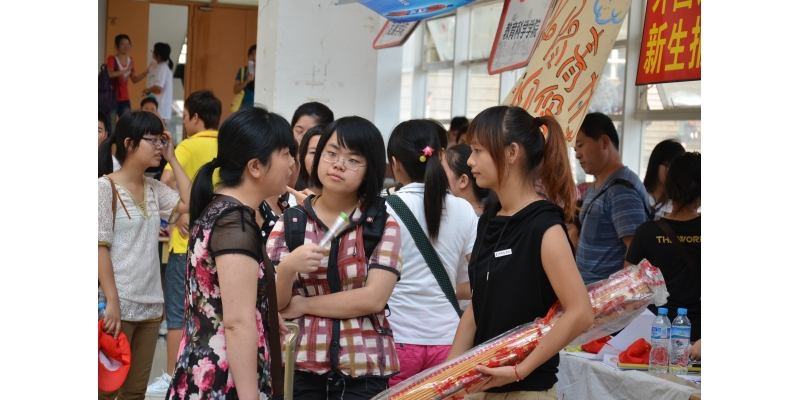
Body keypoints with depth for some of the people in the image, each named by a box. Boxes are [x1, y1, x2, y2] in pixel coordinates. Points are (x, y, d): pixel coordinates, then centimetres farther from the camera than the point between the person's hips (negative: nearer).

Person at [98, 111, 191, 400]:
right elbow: (100, 247, -13)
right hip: (119, 304, -6)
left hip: (151, 304, 6)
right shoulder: (106, 186, -8)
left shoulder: (154, 189, 11)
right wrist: (112, 301, -20)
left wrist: (172, 158, 2)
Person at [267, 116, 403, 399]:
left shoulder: (383, 225, -2)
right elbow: (272, 303, -4)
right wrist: (288, 267, -23)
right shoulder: (290, 222, 2)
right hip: (301, 367, 1)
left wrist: (303, 305, -9)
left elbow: (374, 298, -13)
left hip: (363, 370, -1)